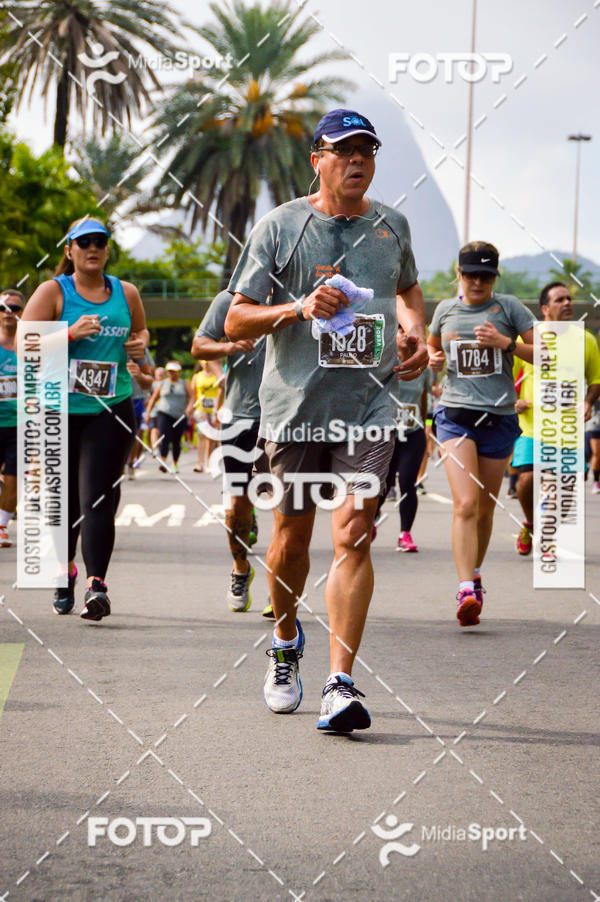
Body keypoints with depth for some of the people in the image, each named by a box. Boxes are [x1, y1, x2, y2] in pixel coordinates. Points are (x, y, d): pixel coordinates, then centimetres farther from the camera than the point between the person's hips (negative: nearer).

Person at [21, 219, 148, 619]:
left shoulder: (127, 294, 10)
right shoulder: (53, 292, 0)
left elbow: (141, 331, 30)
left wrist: (140, 345, 6)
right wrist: (71, 334, -20)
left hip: (111, 410, 1)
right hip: (59, 410, 0)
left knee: (98, 497, -13)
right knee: (64, 500, 8)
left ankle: (97, 583, -21)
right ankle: (66, 571, 33)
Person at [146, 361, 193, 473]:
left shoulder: (184, 384, 9)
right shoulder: (162, 384, 12)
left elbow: (191, 397, 0)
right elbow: (153, 399, 14)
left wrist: (189, 407, -19)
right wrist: (148, 412, 5)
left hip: (180, 416, 0)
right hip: (164, 414, 0)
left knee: (176, 441, 5)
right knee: (164, 438, -18)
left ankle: (175, 464, 18)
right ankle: (163, 462, -26)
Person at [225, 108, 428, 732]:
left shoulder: (392, 226, 12)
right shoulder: (279, 227, 1)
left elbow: (408, 287, 33)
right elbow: (236, 321, -1)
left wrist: (416, 331, 13)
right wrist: (300, 309, -17)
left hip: (369, 404, 1)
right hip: (294, 404, -1)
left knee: (353, 537, -12)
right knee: (291, 537, 8)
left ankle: (340, 684, -15)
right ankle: (286, 642, 37)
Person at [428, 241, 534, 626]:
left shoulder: (509, 307, 2)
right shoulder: (446, 309, 9)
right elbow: (432, 344, 29)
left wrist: (505, 342, -15)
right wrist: (434, 358, 6)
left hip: (500, 417, 0)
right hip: (456, 414, 0)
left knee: (485, 507, 11)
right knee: (465, 503, -17)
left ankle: (475, 573, 34)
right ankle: (467, 589, -24)